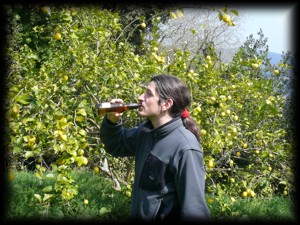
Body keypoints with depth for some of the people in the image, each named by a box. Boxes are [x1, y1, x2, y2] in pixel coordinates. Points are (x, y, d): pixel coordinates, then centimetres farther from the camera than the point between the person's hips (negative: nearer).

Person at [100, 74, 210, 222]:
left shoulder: (185, 148, -25)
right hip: (139, 216, 8)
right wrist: (112, 121, -5)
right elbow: (116, 146, 13)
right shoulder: (146, 131, -2)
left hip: (167, 217, -8)